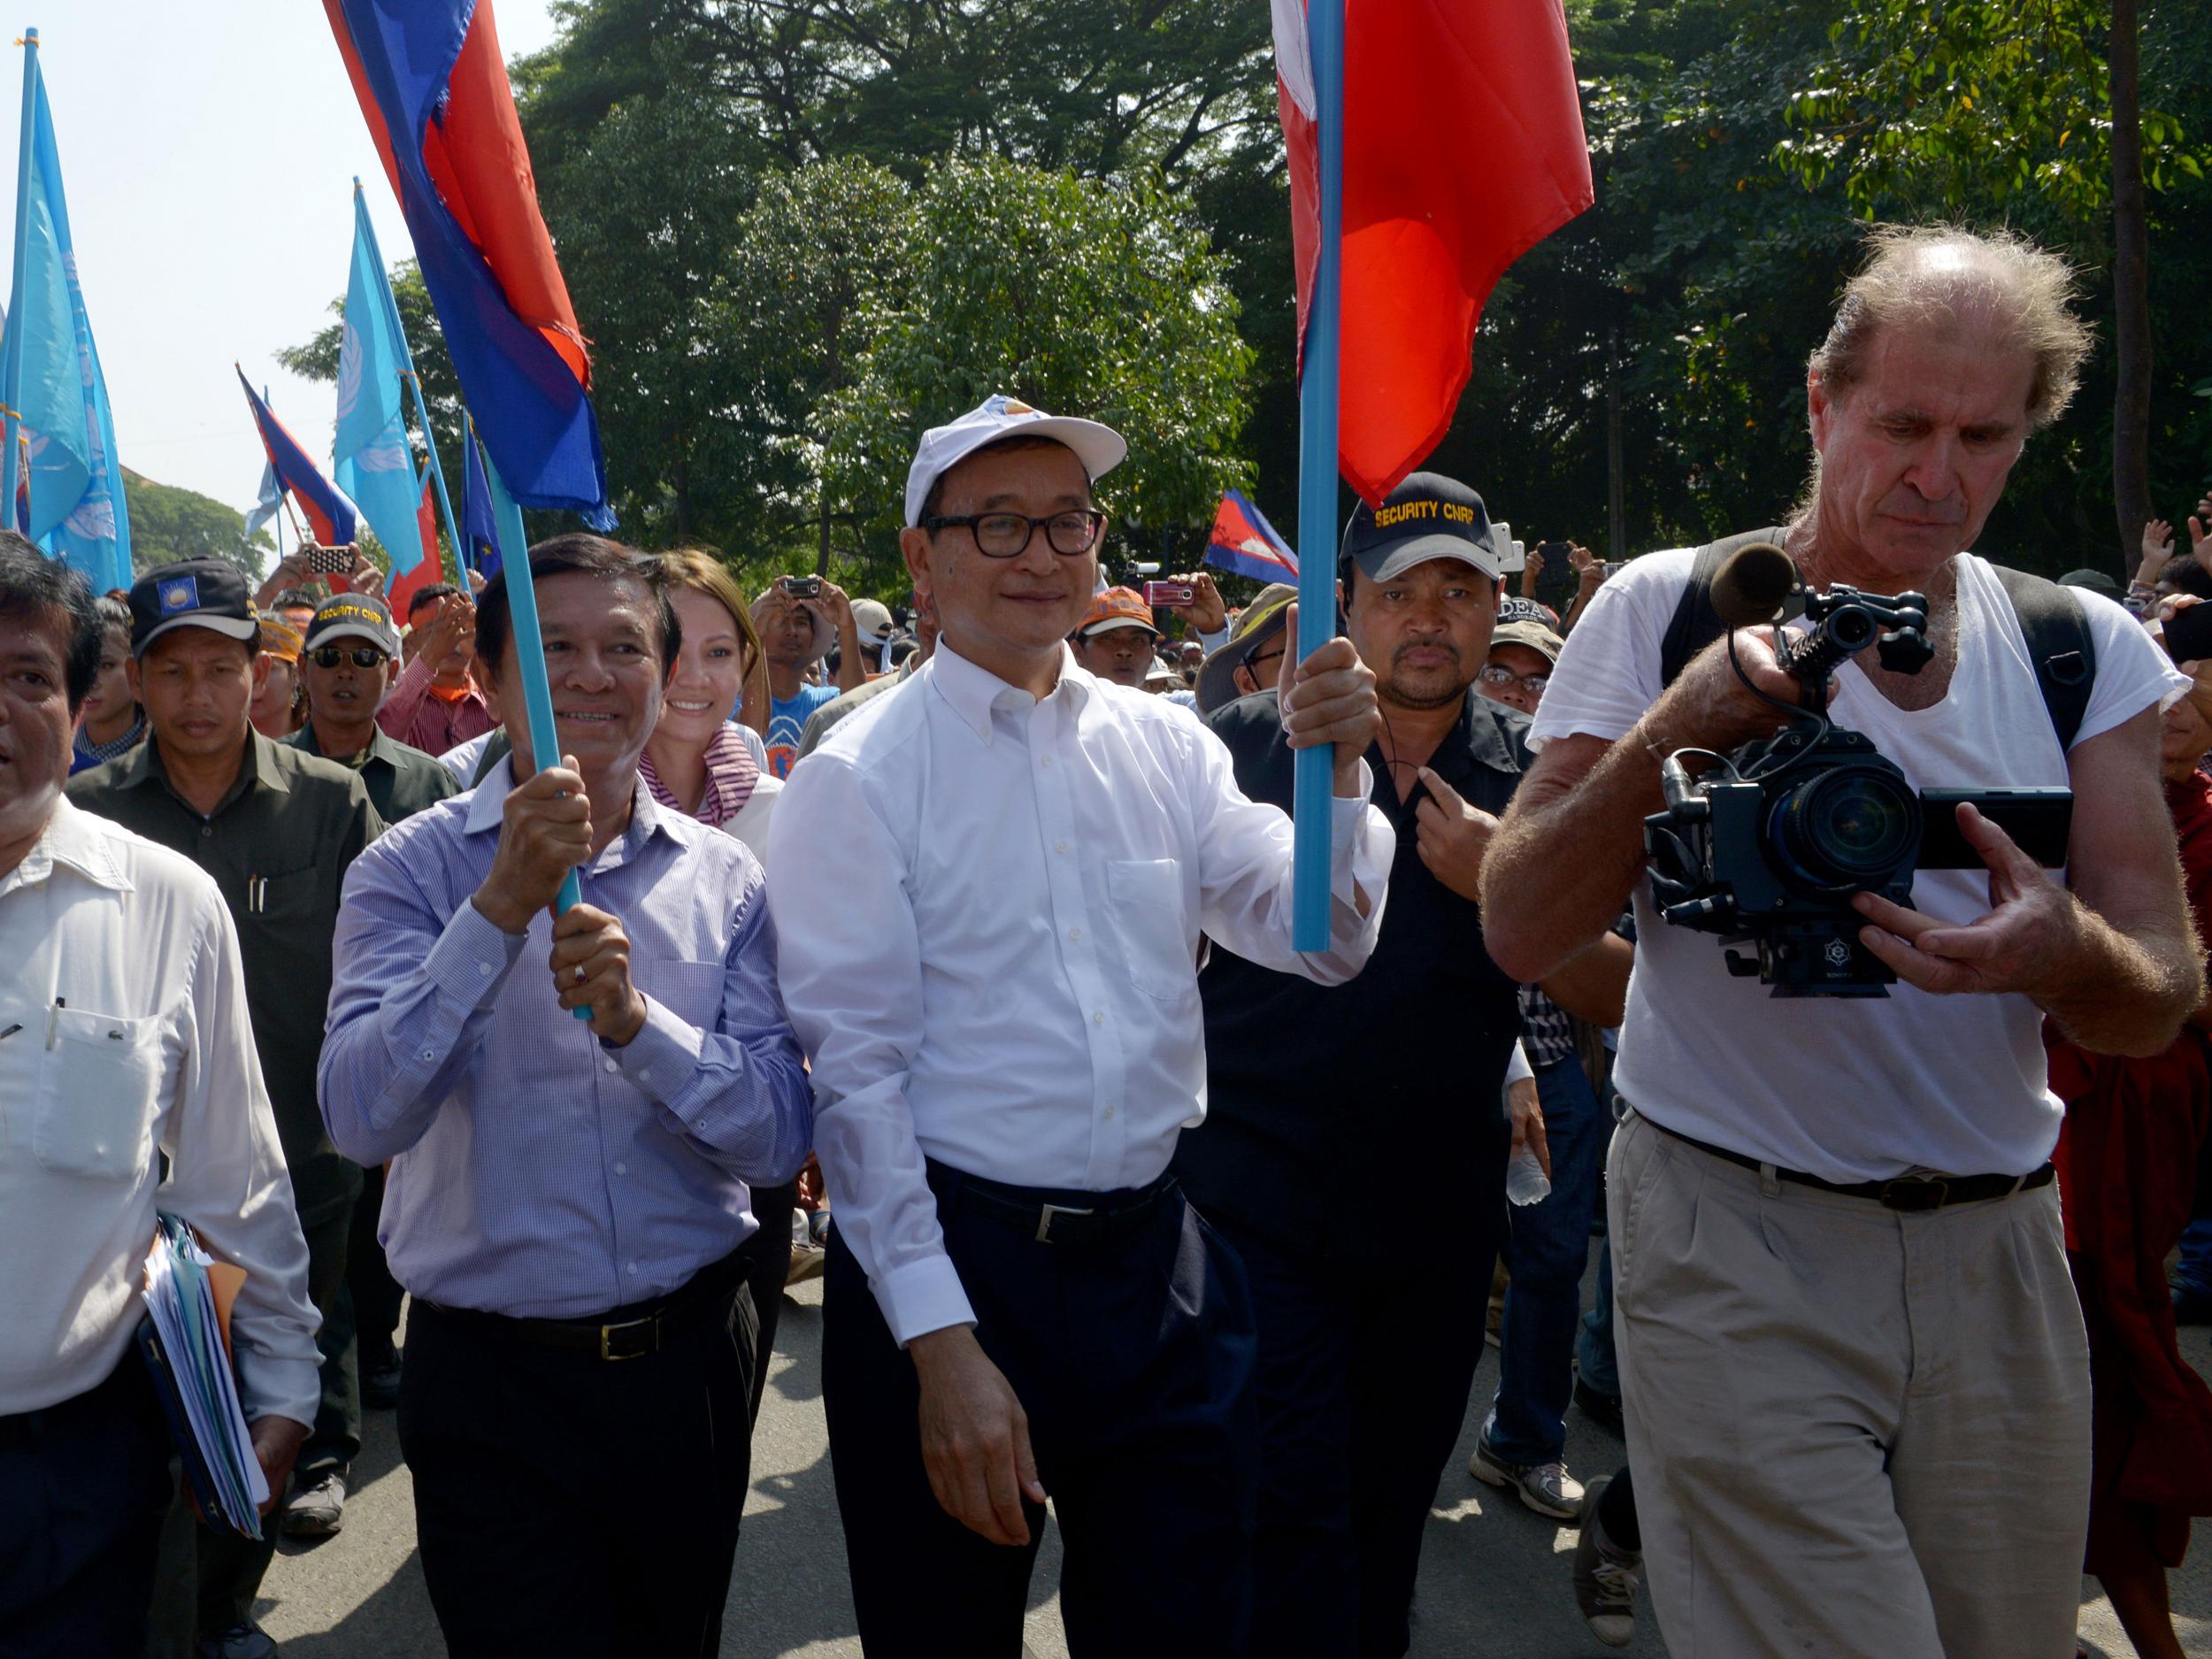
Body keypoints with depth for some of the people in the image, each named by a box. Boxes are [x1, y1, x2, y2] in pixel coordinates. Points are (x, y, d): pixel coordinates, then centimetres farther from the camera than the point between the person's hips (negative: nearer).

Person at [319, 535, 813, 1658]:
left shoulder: (725, 879, -1)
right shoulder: (414, 869, -6)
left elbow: (780, 1140, -7)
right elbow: (363, 1118, -20)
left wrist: (634, 1019, -23)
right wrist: (504, 905, -27)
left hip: (690, 1361, 3)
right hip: (491, 1386, -3)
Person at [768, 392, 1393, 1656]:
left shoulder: (1165, 744, 6)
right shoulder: (860, 778, -6)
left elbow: (1326, 943, 3)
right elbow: (856, 1070, -10)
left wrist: (1337, 771, -15)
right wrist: (943, 1345, -14)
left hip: (1160, 1262, 4)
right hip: (943, 1259, -3)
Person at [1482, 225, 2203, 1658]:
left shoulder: (2086, 652, 4)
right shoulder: (1670, 611, -5)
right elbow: (1520, 934, -9)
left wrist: (2064, 953, -23)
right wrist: (1672, 731, -24)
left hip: (1999, 1260, 4)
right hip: (1740, 1255, -4)